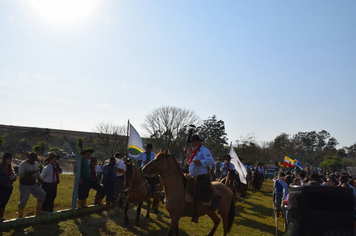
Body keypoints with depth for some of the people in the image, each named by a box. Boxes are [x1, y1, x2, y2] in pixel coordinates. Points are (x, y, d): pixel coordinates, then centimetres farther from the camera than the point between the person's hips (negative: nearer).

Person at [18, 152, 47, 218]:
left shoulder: (36, 163, 8)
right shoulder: (23, 164, -14)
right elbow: (20, 174, -27)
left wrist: (40, 180, 9)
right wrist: (31, 172, -34)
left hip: (33, 184, 7)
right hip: (25, 186, -7)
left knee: (42, 194, -3)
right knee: (23, 201, -3)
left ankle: (38, 211, 6)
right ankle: (20, 216, 11)